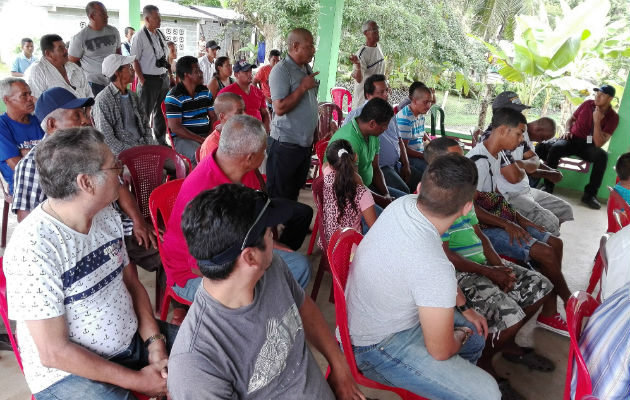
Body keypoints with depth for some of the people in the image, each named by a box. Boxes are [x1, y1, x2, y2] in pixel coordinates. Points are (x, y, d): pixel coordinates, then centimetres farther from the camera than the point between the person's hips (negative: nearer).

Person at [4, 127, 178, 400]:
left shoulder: (106, 215, -3)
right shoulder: (33, 248, -25)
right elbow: (54, 352, -21)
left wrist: (155, 343, -7)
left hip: (134, 340, 7)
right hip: (68, 371, -6)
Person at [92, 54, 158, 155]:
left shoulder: (133, 96, 16)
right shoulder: (103, 100, -8)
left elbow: (145, 124, 21)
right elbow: (107, 140, -12)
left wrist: (150, 144, 3)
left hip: (142, 146, 7)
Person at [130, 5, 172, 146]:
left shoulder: (160, 35, 11)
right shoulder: (139, 37, -11)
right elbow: (134, 61, -12)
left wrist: (170, 74, 13)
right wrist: (142, 81, -15)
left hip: (163, 78, 7)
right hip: (149, 80, -7)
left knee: (161, 111, 17)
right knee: (145, 112, 0)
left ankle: (161, 140, 29)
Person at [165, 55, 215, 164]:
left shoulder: (205, 91, 14)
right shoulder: (174, 97, -6)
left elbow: (213, 117, 14)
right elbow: (175, 127, -12)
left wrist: (210, 135, -7)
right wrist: (201, 140, -18)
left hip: (206, 135, 6)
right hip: (183, 138, -6)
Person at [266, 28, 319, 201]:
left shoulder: (307, 68, 12)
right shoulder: (281, 70, -14)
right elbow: (280, 108, -23)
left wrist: (314, 132, 18)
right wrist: (303, 87, -19)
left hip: (306, 142, 8)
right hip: (286, 144, -8)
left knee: (295, 192, 19)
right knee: (279, 196, 3)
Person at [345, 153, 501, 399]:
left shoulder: (404, 203, -14)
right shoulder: (433, 267, -37)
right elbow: (440, 351, -23)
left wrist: (464, 307, 13)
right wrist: (461, 335, -1)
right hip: (379, 346, -8)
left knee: (477, 332, 21)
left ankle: (454, 380, 44)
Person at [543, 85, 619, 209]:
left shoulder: (613, 117, -6)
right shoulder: (587, 104, 1)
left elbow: (598, 144, -15)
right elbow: (571, 119, 17)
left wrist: (597, 121, -20)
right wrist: (568, 131, -5)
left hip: (589, 146, -1)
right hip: (573, 140, 1)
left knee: (602, 155, -34)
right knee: (555, 148, -32)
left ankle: (590, 194, -24)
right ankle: (548, 186, -20)